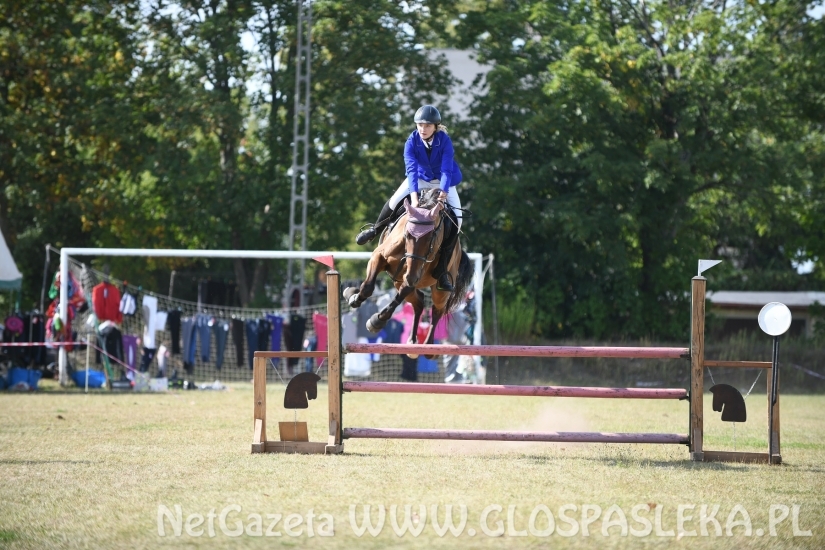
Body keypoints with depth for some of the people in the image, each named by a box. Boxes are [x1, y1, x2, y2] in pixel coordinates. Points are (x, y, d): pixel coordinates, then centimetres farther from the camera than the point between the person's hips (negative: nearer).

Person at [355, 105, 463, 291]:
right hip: (420, 178, 1)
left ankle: (441, 270, -10)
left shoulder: (445, 141, -27)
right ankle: (375, 229, 17)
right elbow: (411, 168, -33)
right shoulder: (412, 142, -23)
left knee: (455, 221, -16)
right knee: (394, 201, -17)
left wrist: (443, 193, -49)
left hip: (444, 182, -1)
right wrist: (414, 195, -47)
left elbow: (447, 169, -34)